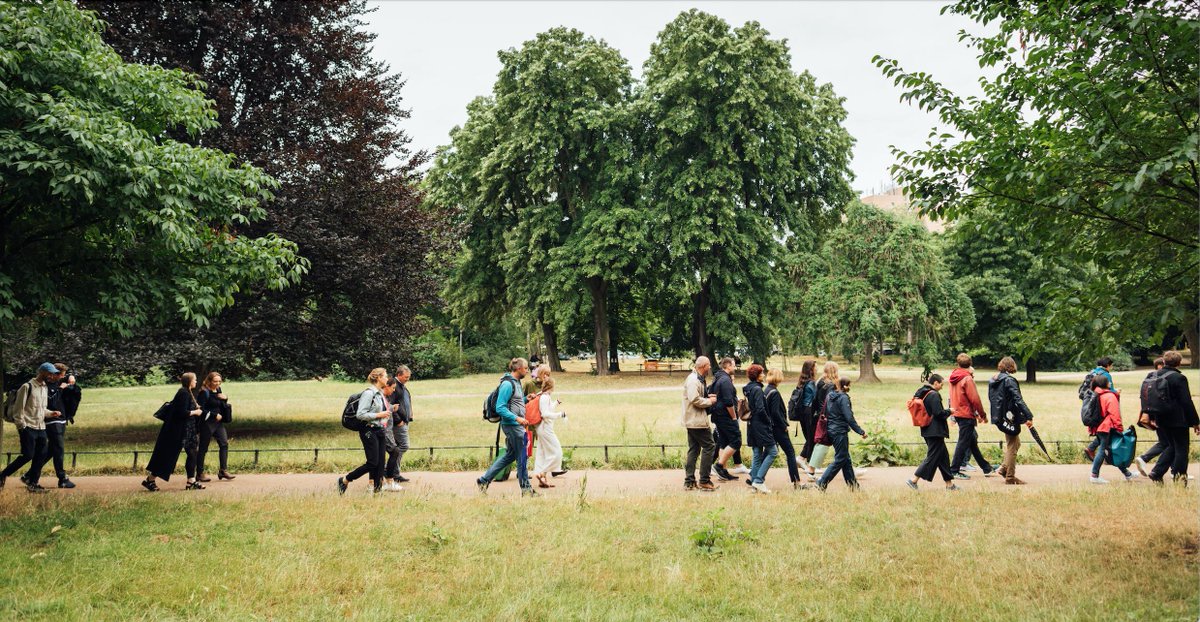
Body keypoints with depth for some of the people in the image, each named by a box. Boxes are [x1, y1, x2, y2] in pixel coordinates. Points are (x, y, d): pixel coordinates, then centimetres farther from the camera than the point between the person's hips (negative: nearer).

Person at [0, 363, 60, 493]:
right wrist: (21, 426, -15)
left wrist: (50, 413, 2)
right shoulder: (27, 387, -10)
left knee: (42, 456, 4)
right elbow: (19, 408, -12)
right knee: (27, 455, -9)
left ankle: (32, 483, 12)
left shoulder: (44, 387, 14)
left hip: (41, 428, 8)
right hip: (28, 428, -8)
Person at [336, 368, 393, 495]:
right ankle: (344, 480, 5)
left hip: (379, 431, 9)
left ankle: (377, 489, 8)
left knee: (381, 462, 4)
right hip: (369, 431, -9)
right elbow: (360, 414, -20)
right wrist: (379, 415, -19)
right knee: (372, 463, -8)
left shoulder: (380, 393, 13)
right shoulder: (369, 393, -15)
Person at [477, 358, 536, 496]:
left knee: (510, 455, 16)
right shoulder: (507, 384, -16)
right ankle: (526, 489, 11)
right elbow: (500, 408, -20)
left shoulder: (516, 382, 14)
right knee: (522, 457, 0)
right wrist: (517, 418, -25)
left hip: (516, 425, 10)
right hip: (512, 426, -10)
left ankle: (484, 480, 21)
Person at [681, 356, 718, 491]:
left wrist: (707, 397, 7)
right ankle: (704, 481, -3)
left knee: (694, 450, 12)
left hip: (692, 420, 11)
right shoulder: (693, 380, -17)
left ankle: (689, 482, 15)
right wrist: (709, 401, -13)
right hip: (696, 421, -11)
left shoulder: (697, 379, 17)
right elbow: (695, 399, -26)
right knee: (709, 446, -6)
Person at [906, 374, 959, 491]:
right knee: (933, 457, -5)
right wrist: (949, 412, -2)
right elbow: (939, 413, -22)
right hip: (935, 431, -10)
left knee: (943, 456, 14)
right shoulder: (934, 395, -17)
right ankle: (914, 480, -7)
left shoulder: (922, 394, 11)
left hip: (927, 431, 10)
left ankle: (949, 483, 18)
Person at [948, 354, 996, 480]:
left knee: (972, 442, 14)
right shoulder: (967, 379, -16)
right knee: (963, 443, -2)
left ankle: (986, 468, 24)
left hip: (957, 413, 9)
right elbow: (975, 399, -17)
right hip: (966, 415, -9)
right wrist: (983, 415, -4)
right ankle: (954, 471, 2)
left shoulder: (953, 377, 8)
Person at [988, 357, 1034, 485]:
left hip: (999, 416, 8)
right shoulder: (1009, 380, -16)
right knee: (1012, 447, 1)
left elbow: (991, 399, 16)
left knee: (1015, 443, 22)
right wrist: (1028, 417, -23)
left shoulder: (992, 381, 9)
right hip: (1009, 416, -8)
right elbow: (1018, 400, -22)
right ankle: (1010, 478, 7)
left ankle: (1004, 469, 20)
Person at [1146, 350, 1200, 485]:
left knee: (1171, 446, 18)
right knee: (1181, 449, 4)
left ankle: (1156, 473, 5)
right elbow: (1187, 402, -14)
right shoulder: (1179, 378, -14)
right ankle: (1179, 480, 5)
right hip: (1178, 420, -6)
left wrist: (1152, 417, 21)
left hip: (1161, 420, 6)